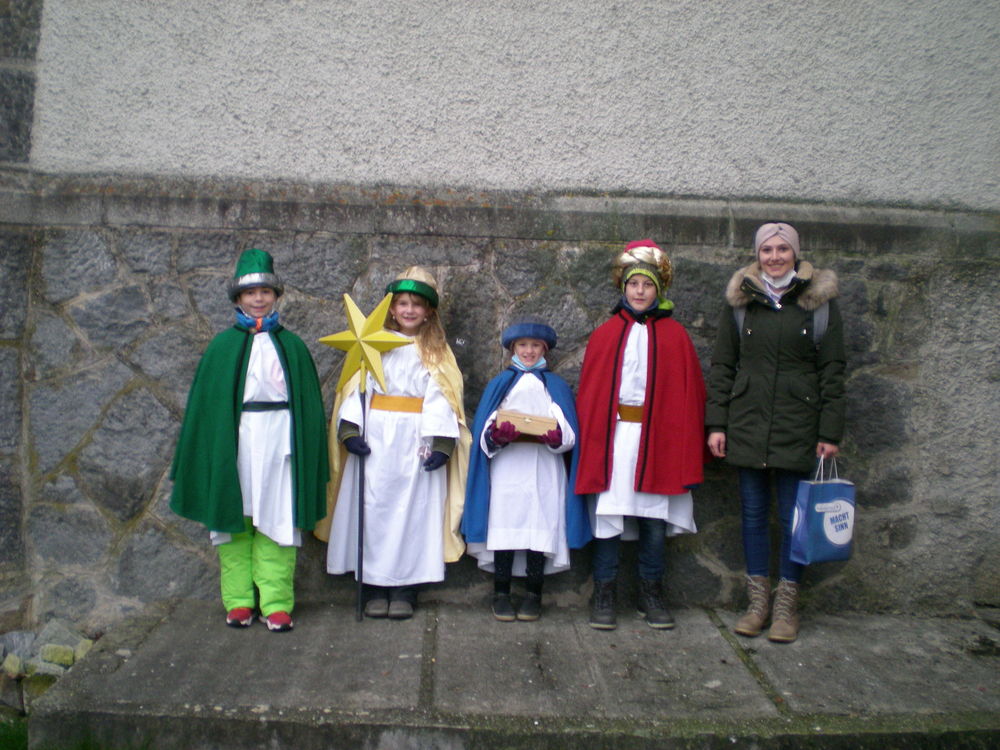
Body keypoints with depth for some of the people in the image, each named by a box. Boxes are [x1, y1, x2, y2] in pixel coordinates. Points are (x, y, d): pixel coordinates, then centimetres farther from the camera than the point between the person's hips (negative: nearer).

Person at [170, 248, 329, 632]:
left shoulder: (291, 346, 9)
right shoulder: (223, 346, 7)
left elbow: (308, 404, 8)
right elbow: (206, 403, 6)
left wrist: (306, 453, 1)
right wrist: (212, 451, -1)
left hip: (279, 439, 0)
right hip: (234, 440, 0)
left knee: (276, 519, -2)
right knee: (234, 518, 3)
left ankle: (276, 603, 3)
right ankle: (238, 600, 12)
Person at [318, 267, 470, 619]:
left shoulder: (437, 353, 10)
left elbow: (441, 400, 0)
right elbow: (357, 388, 1)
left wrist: (441, 443, -13)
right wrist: (351, 430, -14)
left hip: (416, 443, 0)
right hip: (375, 441, 0)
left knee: (412, 510, 0)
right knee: (373, 509, 0)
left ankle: (404, 590, 7)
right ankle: (374, 588, 8)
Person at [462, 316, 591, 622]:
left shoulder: (557, 386, 14)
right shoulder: (499, 384, 14)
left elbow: (569, 436, 4)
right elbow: (485, 432, 4)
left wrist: (553, 435, -18)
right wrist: (500, 433, -18)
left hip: (544, 473, 0)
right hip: (506, 472, 0)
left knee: (541, 527, -2)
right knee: (504, 526, -4)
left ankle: (533, 595, 9)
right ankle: (501, 594, 6)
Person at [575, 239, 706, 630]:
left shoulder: (674, 335, 5)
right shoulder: (605, 334, 5)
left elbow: (688, 393, 4)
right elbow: (589, 392, 4)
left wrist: (687, 448, 0)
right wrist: (587, 439, -3)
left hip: (657, 437, 1)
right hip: (611, 436, 0)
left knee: (654, 518, 8)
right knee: (607, 514, 2)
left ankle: (650, 592, 23)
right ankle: (604, 594, 14)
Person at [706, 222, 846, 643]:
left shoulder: (819, 300, 2)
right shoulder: (739, 300, 7)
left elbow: (832, 370, 1)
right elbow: (722, 365, 7)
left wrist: (830, 432, -4)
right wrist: (716, 423, 1)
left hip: (797, 426, -2)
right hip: (747, 423, 2)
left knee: (793, 516, 3)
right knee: (753, 513, 7)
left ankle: (787, 606, 16)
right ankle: (758, 603, 18)